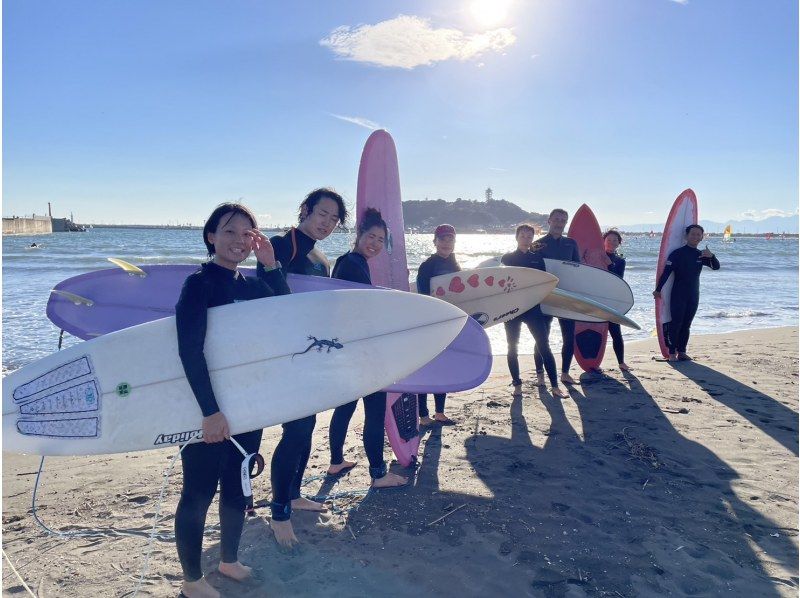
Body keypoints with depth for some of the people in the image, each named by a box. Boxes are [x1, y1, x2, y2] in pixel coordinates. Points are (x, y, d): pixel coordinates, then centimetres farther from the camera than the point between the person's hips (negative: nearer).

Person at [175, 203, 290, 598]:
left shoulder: (251, 284, 7)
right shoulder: (200, 283, -14)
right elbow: (190, 350, -21)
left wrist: (270, 265, -9)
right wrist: (210, 411, -26)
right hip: (208, 408, -7)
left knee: (237, 487, 20)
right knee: (199, 494, 6)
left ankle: (229, 560, 40)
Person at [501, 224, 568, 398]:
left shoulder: (538, 257, 9)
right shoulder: (507, 258, 5)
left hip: (533, 307, 0)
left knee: (544, 346, -5)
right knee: (512, 348, 4)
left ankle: (555, 386, -3)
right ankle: (517, 384, 17)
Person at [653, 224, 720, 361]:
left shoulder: (701, 255, 10)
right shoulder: (677, 253, -7)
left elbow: (716, 267, 5)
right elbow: (666, 272, -12)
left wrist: (711, 256, -15)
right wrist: (658, 290, -16)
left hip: (693, 296, 5)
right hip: (678, 295, -5)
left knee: (686, 325, 9)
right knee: (676, 323, -6)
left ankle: (682, 352, 14)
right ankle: (672, 353, -1)